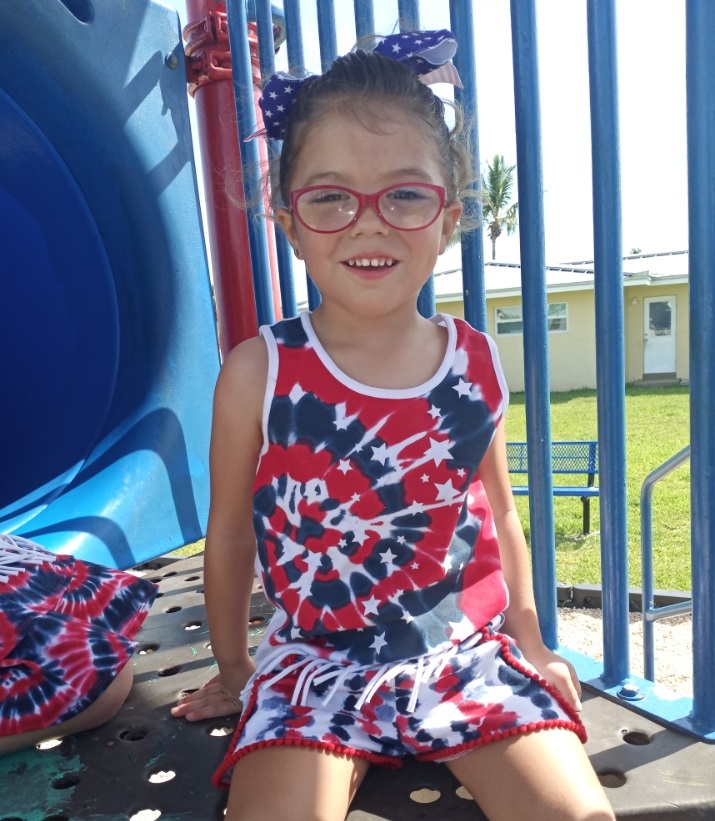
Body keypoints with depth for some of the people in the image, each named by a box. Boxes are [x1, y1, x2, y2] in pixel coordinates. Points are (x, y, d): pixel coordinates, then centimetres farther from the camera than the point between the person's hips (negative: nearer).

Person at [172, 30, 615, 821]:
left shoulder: (479, 363, -6)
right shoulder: (258, 372, -14)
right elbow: (229, 533, -2)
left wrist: (528, 637, 15)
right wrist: (232, 670, 11)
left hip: (469, 647, 3)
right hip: (318, 661, -1)